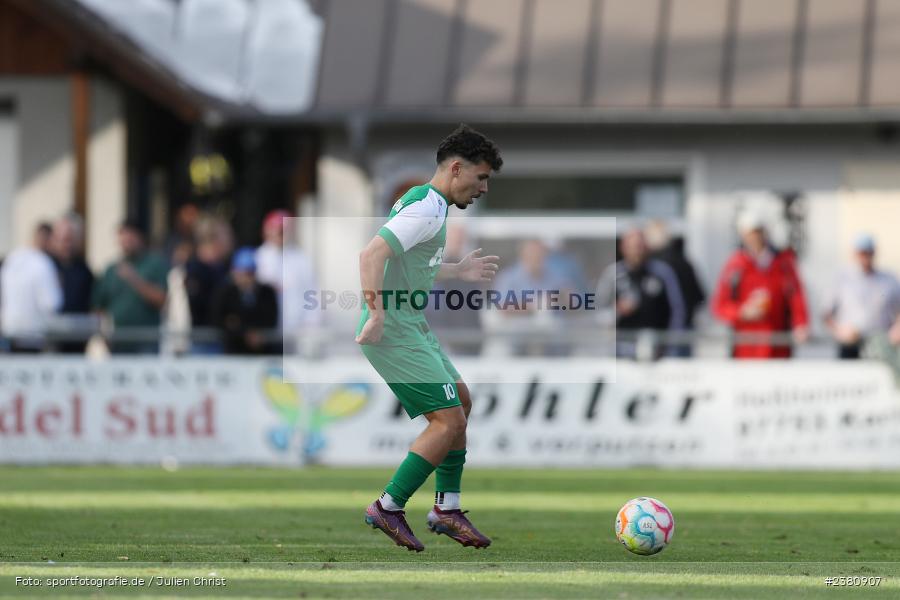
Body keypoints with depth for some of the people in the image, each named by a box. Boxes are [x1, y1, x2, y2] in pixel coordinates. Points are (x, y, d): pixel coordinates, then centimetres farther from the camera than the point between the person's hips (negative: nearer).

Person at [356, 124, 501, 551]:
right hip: (395, 333, -11)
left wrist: (457, 271, 28)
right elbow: (372, 255, -28)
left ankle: (446, 508, 21)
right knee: (448, 419, -9)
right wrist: (377, 315, -31)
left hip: (410, 327, 11)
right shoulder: (427, 209, -18)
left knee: (461, 401, 17)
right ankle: (388, 509, -2)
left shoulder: (421, 201, 15)